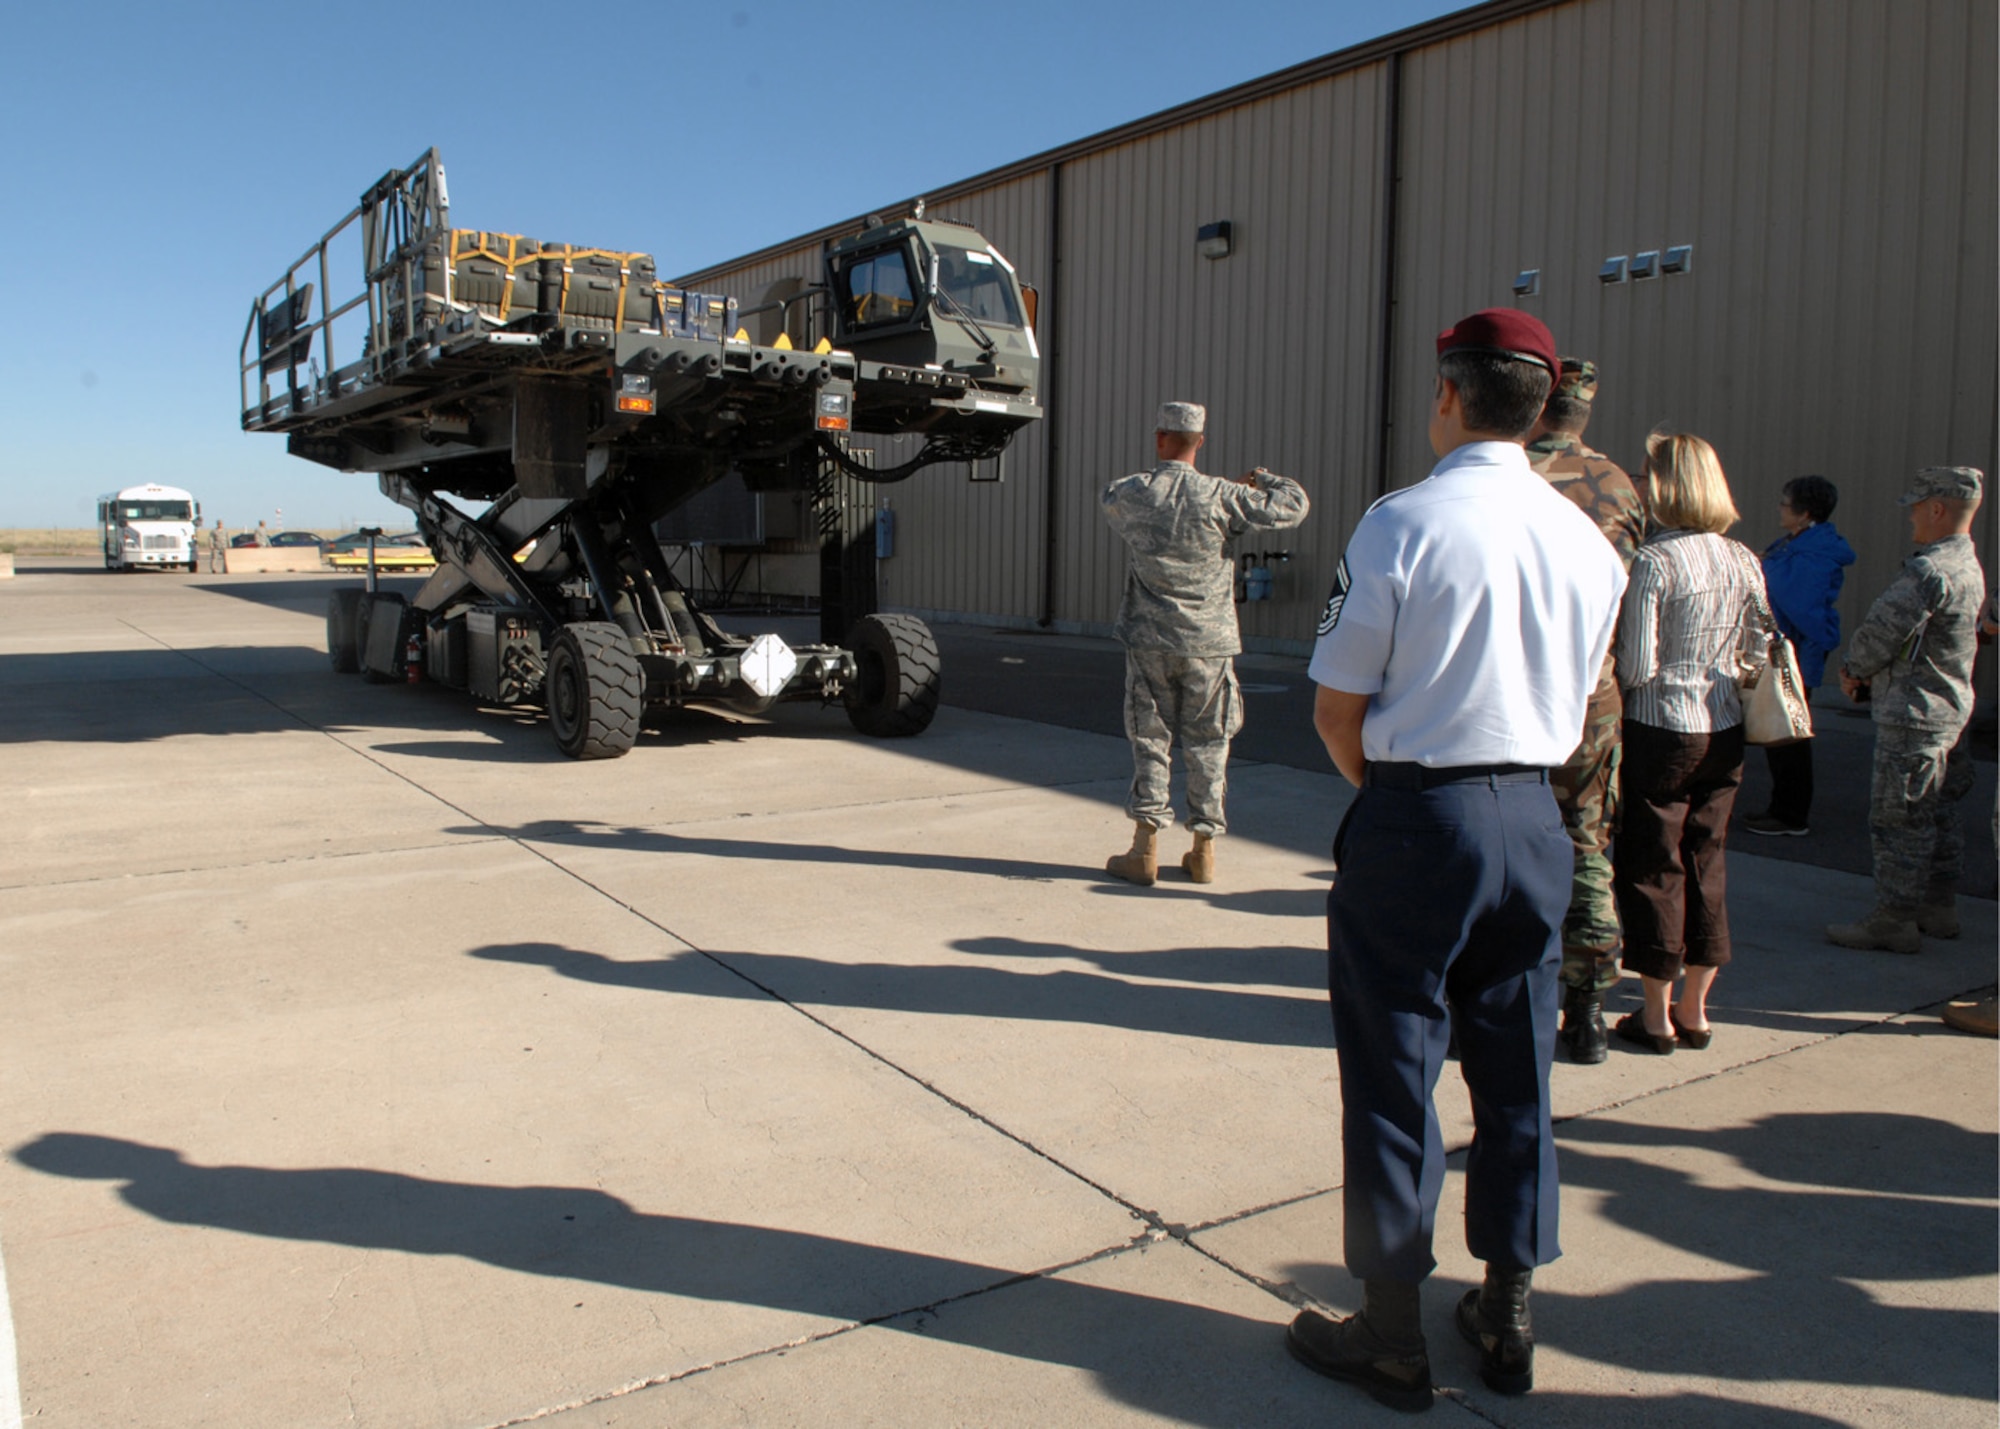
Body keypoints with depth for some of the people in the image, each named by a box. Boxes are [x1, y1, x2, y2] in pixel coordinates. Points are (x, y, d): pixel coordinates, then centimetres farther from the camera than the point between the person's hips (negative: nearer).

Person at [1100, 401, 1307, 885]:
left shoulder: (1130, 493, -4)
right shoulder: (1220, 497, -9)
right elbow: (1293, 505, -6)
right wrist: (1261, 478, 14)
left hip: (1150, 641, 1)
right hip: (1209, 643, 0)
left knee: (1150, 741, 8)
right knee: (1207, 744, 9)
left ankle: (1145, 849, 6)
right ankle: (1204, 851, 15)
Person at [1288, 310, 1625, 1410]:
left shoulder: (1402, 524, -14)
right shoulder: (1587, 540, 4)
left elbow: (1336, 712, -11)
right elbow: (1577, 700, 12)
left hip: (1415, 824, -6)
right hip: (1534, 820, 6)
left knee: (1393, 1080, 6)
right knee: (1515, 1076, 16)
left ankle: (1392, 1334, 18)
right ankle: (1506, 1318, 30)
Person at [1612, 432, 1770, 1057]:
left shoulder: (1653, 561, -15)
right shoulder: (1745, 561, 3)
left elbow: (1637, 668, -17)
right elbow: (1758, 655, 7)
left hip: (1660, 730, -6)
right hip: (1725, 731, 6)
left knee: (1652, 866, 5)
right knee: (1706, 863, 15)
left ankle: (1657, 1016, 13)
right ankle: (1694, 1010, 24)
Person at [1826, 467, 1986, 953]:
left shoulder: (1930, 571, -23)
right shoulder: (1968, 567, 11)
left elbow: (1882, 629, -21)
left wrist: (1853, 669, -1)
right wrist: (1867, 674, 6)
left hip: (1915, 716, -10)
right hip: (1950, 706, 10)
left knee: (1898, 820, -2)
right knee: (1937, 815, 18)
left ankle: (1894, 920, 5)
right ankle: (1939, 908, 29)